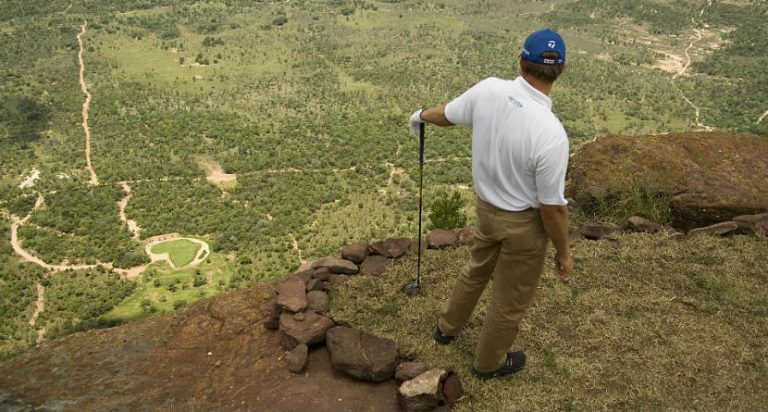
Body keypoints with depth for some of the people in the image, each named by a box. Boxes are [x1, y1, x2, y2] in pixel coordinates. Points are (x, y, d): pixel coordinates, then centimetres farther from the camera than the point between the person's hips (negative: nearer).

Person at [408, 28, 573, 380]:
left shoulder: (488, 90, -16)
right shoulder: (551, 134, -32)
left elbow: (447, 114, 5)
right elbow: (552, 208, -23)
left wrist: (422, 116, 28)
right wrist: (564, 253, -6)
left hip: (486, 207, 6)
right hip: (524, 223, -6)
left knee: (477, 270, 33)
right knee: (510, 300, 19)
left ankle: (447, 327, 56)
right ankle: (488, 363, 43)